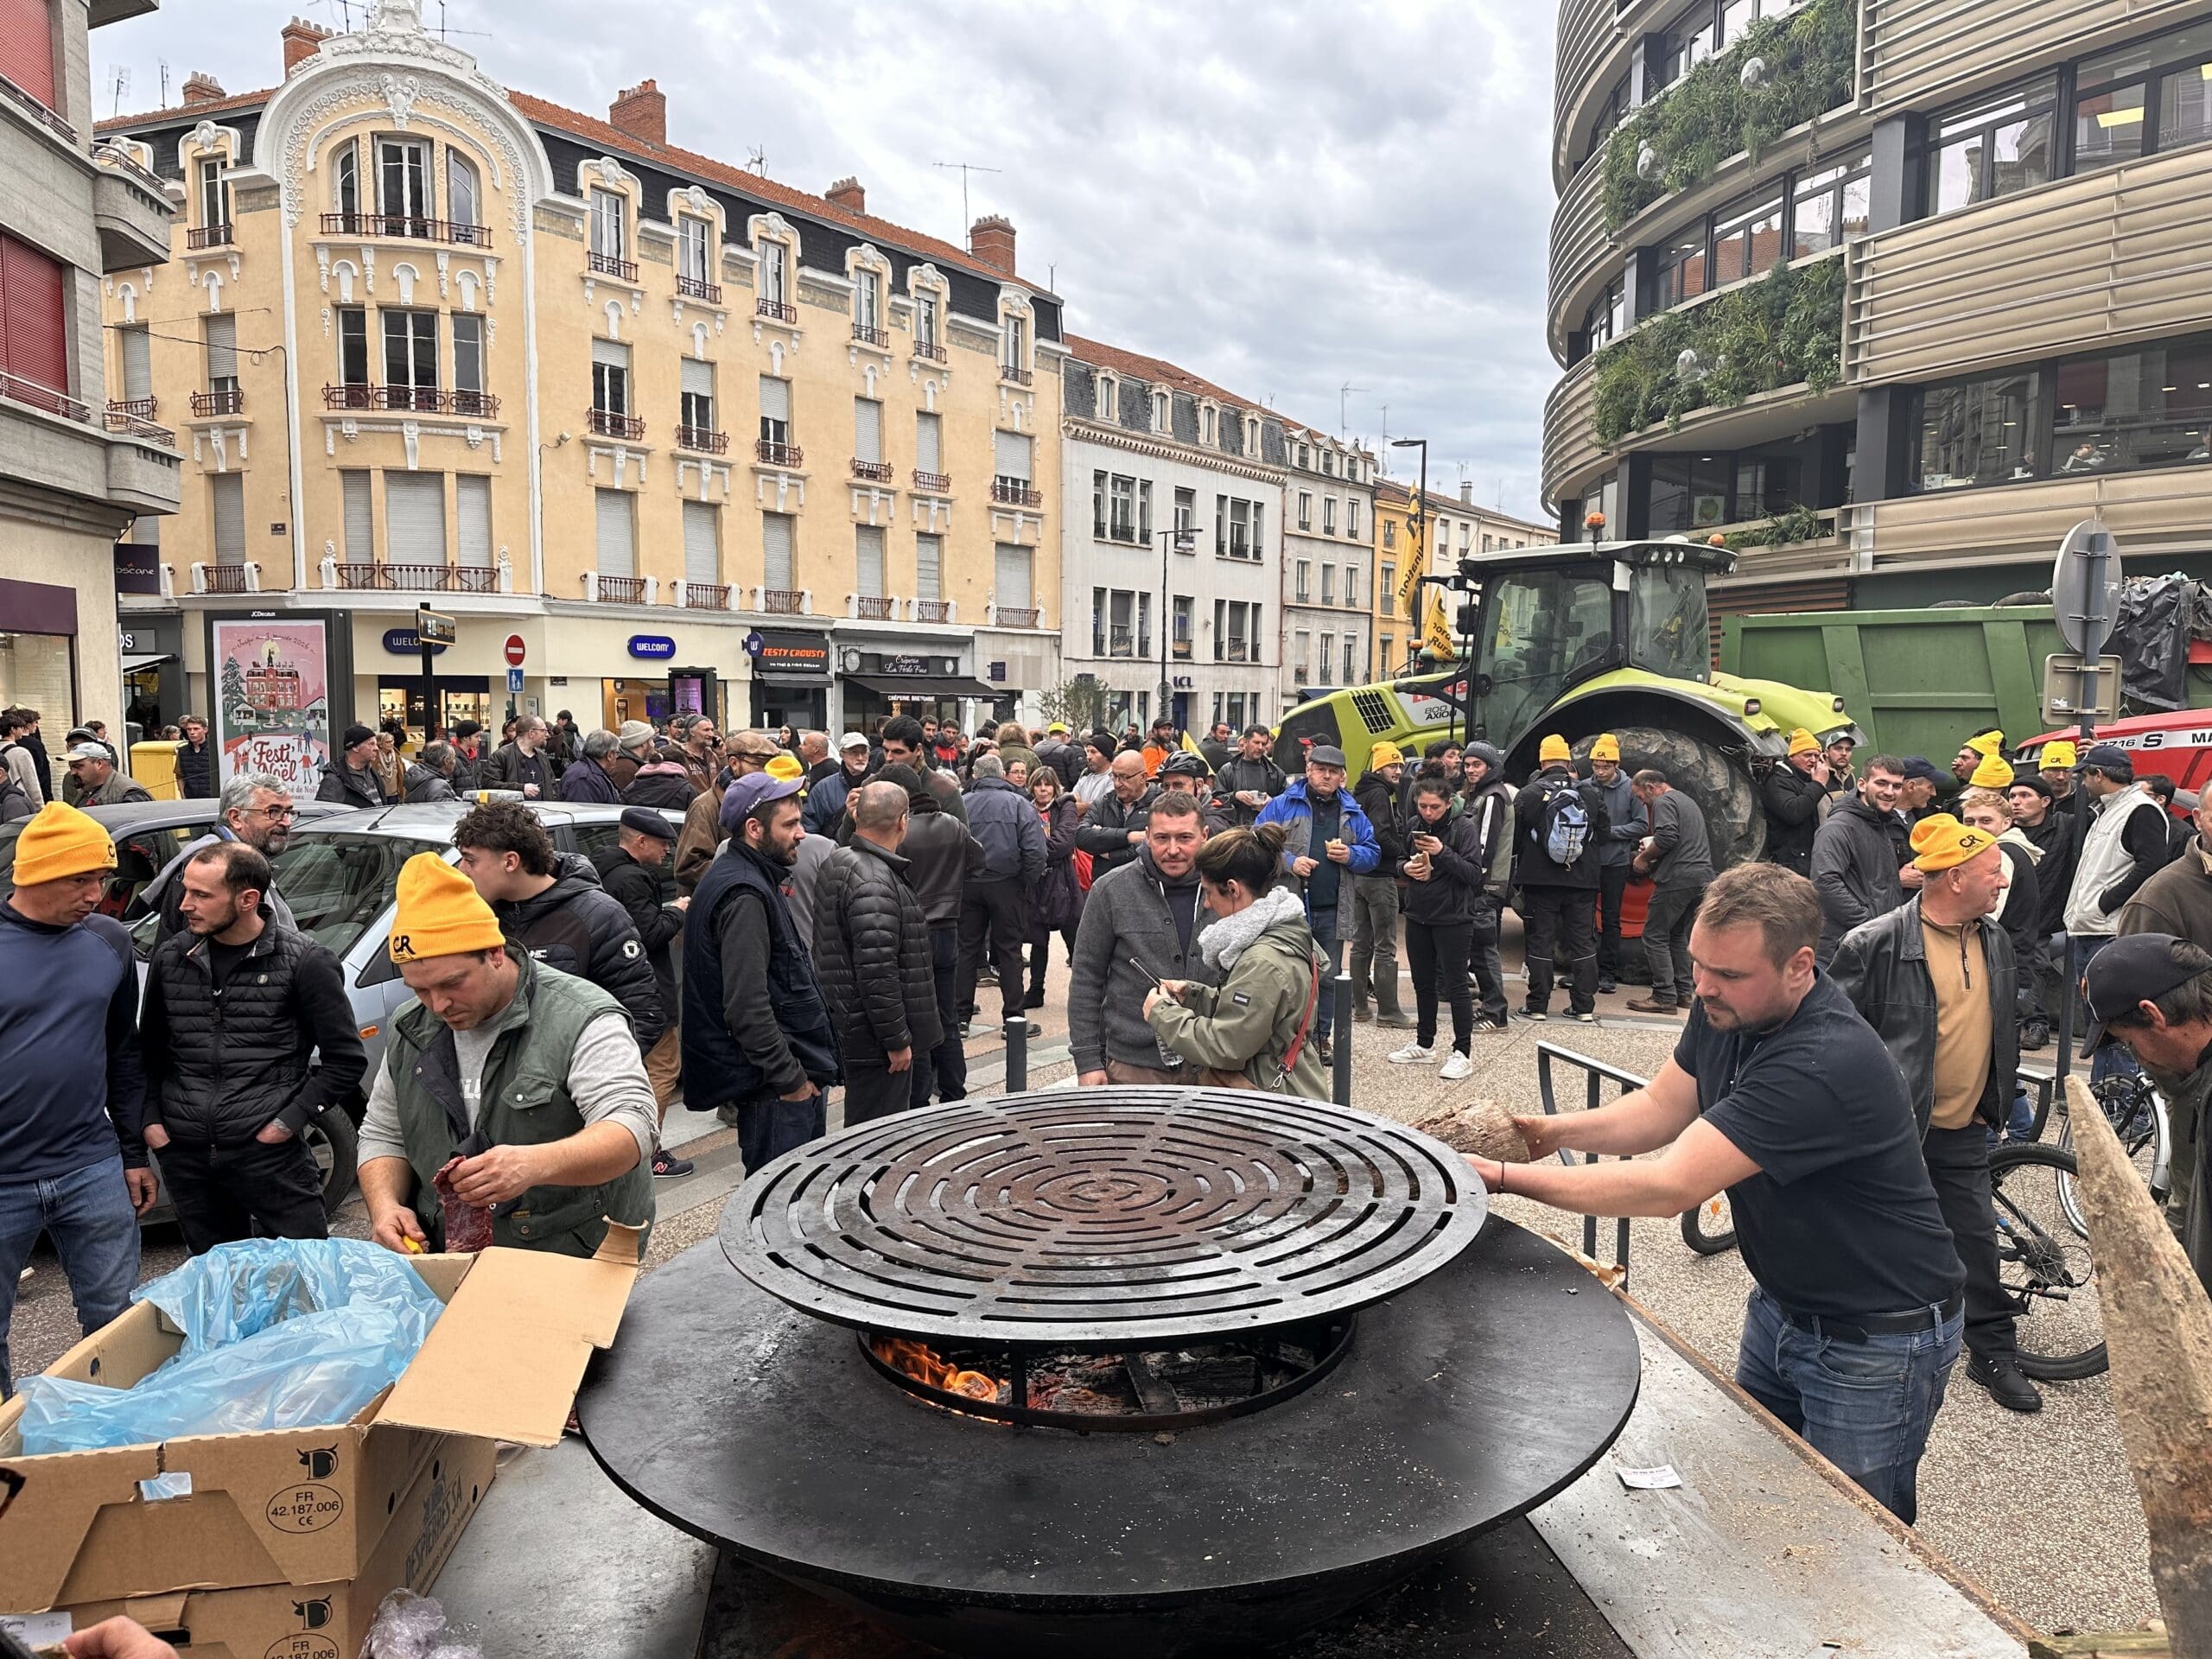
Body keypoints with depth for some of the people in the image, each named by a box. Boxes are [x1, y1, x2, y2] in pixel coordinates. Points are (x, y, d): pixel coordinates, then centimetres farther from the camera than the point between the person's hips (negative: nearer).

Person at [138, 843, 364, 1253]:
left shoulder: (304, 962, -7)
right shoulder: (170, 959, 7)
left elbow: (346, 1058, -4)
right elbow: (150, 1050, 21)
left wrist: (289, 1121, -9)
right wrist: (151, 1119, 9)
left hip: (270, 1153, -4)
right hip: (184, 1156, 5)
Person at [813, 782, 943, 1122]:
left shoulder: (838, 862, 10)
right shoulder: (873, 882, -24)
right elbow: (877, 971, -27)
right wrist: (897, 1040, -22)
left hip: (851, 1027, 10)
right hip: (876, 1037, -10)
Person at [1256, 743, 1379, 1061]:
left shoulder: (1353, 813, 12)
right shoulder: (1283, 805, 2)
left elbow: (1373, 853, 15)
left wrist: (1351, 856, -6)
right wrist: (1289, 862, -15)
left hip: (1332, 911, 4)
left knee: (1328, 975, 9)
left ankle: (1321, 1036, 21)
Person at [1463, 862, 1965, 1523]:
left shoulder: (1827, 1064, -36)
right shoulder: (1726, 1008, -9)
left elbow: (1671, 1187, -36)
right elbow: (1661, 1108, 2)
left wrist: (1506, 1178, -34)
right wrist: (1555, 1131, -16)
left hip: (1877, 1340, -8)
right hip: (1781, 1306, 8)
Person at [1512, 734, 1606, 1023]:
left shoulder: (1528, 794, -8)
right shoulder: (1591, 794, 0)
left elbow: (1514, 837, -4)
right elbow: (1601, 834, 10)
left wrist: (1518, 868, 13)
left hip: (1540, 880, -2)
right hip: (1582, 880, 2)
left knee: (1541, 941, 4)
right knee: (1583, 942, 10)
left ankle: (1538, 1005, 7)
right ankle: (1584, 1006, 13)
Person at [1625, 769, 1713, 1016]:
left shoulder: (1663, 802, -6)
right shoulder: (1689, 801, 25)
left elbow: (1667, 837, -20)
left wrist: (1644, 857, -6)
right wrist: (1651, 852, 23)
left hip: (1677, 880, -10)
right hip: (1702, 877, 10)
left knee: (1655, 936, -4)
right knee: (1678, 934, 18)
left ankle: (1665, 997, -7)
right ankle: (1685, 992, 18)